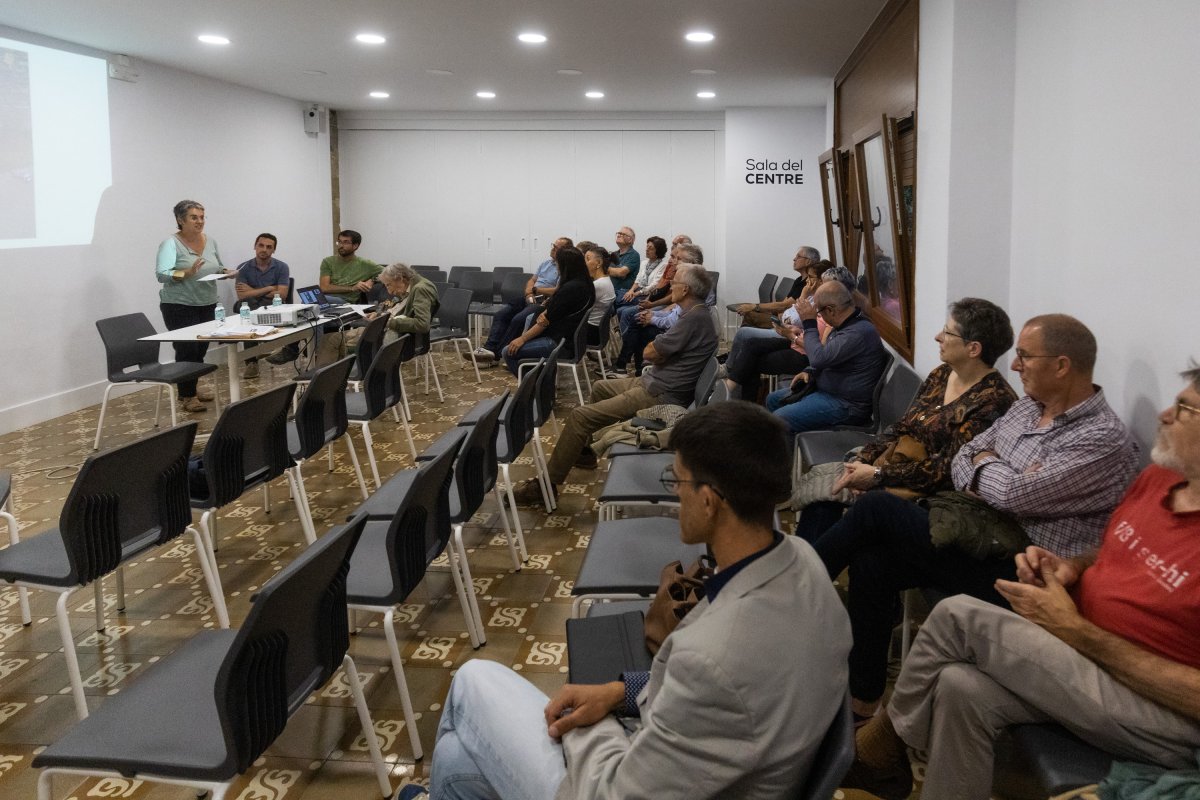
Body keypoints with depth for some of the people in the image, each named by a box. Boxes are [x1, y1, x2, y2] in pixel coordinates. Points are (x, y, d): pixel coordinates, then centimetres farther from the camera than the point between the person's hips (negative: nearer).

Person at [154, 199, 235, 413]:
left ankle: (191, 387, 27)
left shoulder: (210, 241, 8)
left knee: (201, 349, 11)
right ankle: (187, 396, 4)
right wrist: (186, 273, -31)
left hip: (207, 305, 6)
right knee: (187, 349, -6)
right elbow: (162, 274, -18)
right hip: (180, 307, -6)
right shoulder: (171, 243, -11)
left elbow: (217, 267, 18)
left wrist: (225, 272, -4)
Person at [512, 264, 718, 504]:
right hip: (655, 381, 11)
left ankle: (546, 485, -10)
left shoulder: (695, 318, -22)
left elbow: (650, 352, -19)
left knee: (579, 416, -15)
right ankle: (584, 451, 39)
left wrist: (656, 346, 2)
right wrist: (661, 348, -4)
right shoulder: (697, 314, 12)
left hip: (659, 394, -11)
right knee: (599, 387, 31)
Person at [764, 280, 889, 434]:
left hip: (846, 405, -11)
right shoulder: (847, 324, 8)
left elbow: (819, 357, -30)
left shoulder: (859, 332, -26)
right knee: (773, 399, 16)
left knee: (778, 419, -22)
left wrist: (809, 323, -17)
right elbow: (825, 358, 23)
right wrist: (809, 371, 3)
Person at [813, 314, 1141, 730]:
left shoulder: (1104, 440, -18)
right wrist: (983, 480, -10)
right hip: (980, 539, 9)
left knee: (876, 508, -15)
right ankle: (863, 701, 1)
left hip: (1019, 574, -8)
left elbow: (1015, 494, -24)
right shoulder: (1028, 407, 11)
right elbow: (963, 458, 13)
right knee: (871, 561, -11)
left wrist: (985, 464, -3)